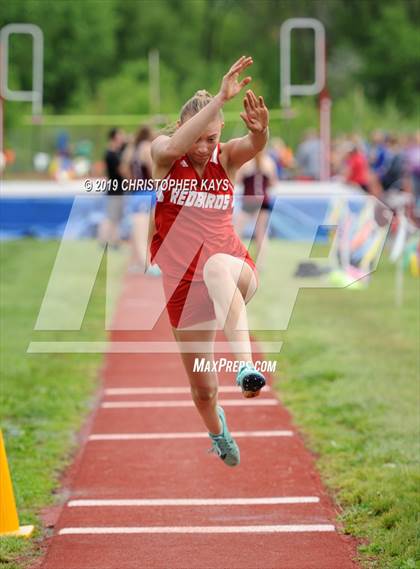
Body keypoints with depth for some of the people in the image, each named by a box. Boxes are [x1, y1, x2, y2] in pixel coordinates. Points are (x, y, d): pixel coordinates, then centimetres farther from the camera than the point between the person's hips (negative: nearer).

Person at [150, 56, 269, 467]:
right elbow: (173, 147, -30)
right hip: (184, 285, 2)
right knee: (203, 390, 10)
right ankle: (217, 430, 46)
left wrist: (259, 130, -50)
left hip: (235, 271, -1)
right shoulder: (164, 157, -5)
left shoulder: (226, 157, -2)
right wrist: (221, 98, -40)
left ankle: (246, 365, -54)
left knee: (217, 266, -41)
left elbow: (254, 145, -25)